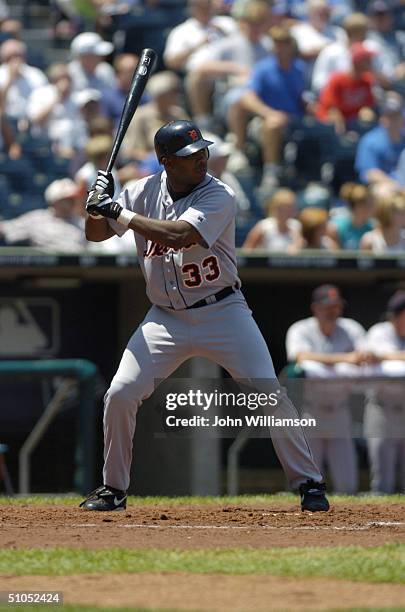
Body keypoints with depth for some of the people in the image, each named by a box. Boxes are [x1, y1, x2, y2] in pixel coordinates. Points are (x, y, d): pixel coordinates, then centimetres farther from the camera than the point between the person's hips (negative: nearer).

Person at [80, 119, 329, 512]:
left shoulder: (218, 196, -15)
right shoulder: (146, 192, -1)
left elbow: (177, 235, -30)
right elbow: (95, 233, 4)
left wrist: (120, 213, -26)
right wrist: (97, 204, -17)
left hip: (222, 313, -3)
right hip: (166, 318, 3)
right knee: (120, 395, -8)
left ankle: (308, 483, 4)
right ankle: (113, 489, 10)